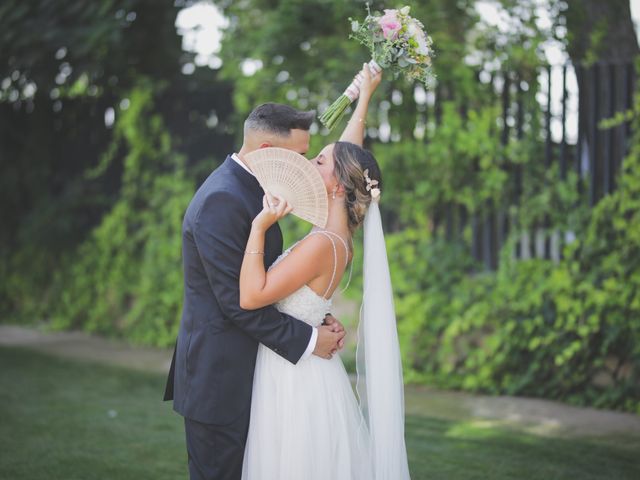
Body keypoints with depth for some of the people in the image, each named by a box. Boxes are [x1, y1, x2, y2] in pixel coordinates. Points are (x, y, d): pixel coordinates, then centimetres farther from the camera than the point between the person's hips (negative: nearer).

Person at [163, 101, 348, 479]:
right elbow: (237, 300, -23)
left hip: (242, 373, 10)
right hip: (219, 380, -10)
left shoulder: (249, 190, 11)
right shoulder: (221, 201, -21)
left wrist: (318, 320, 0)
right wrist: (307, 340, -17)